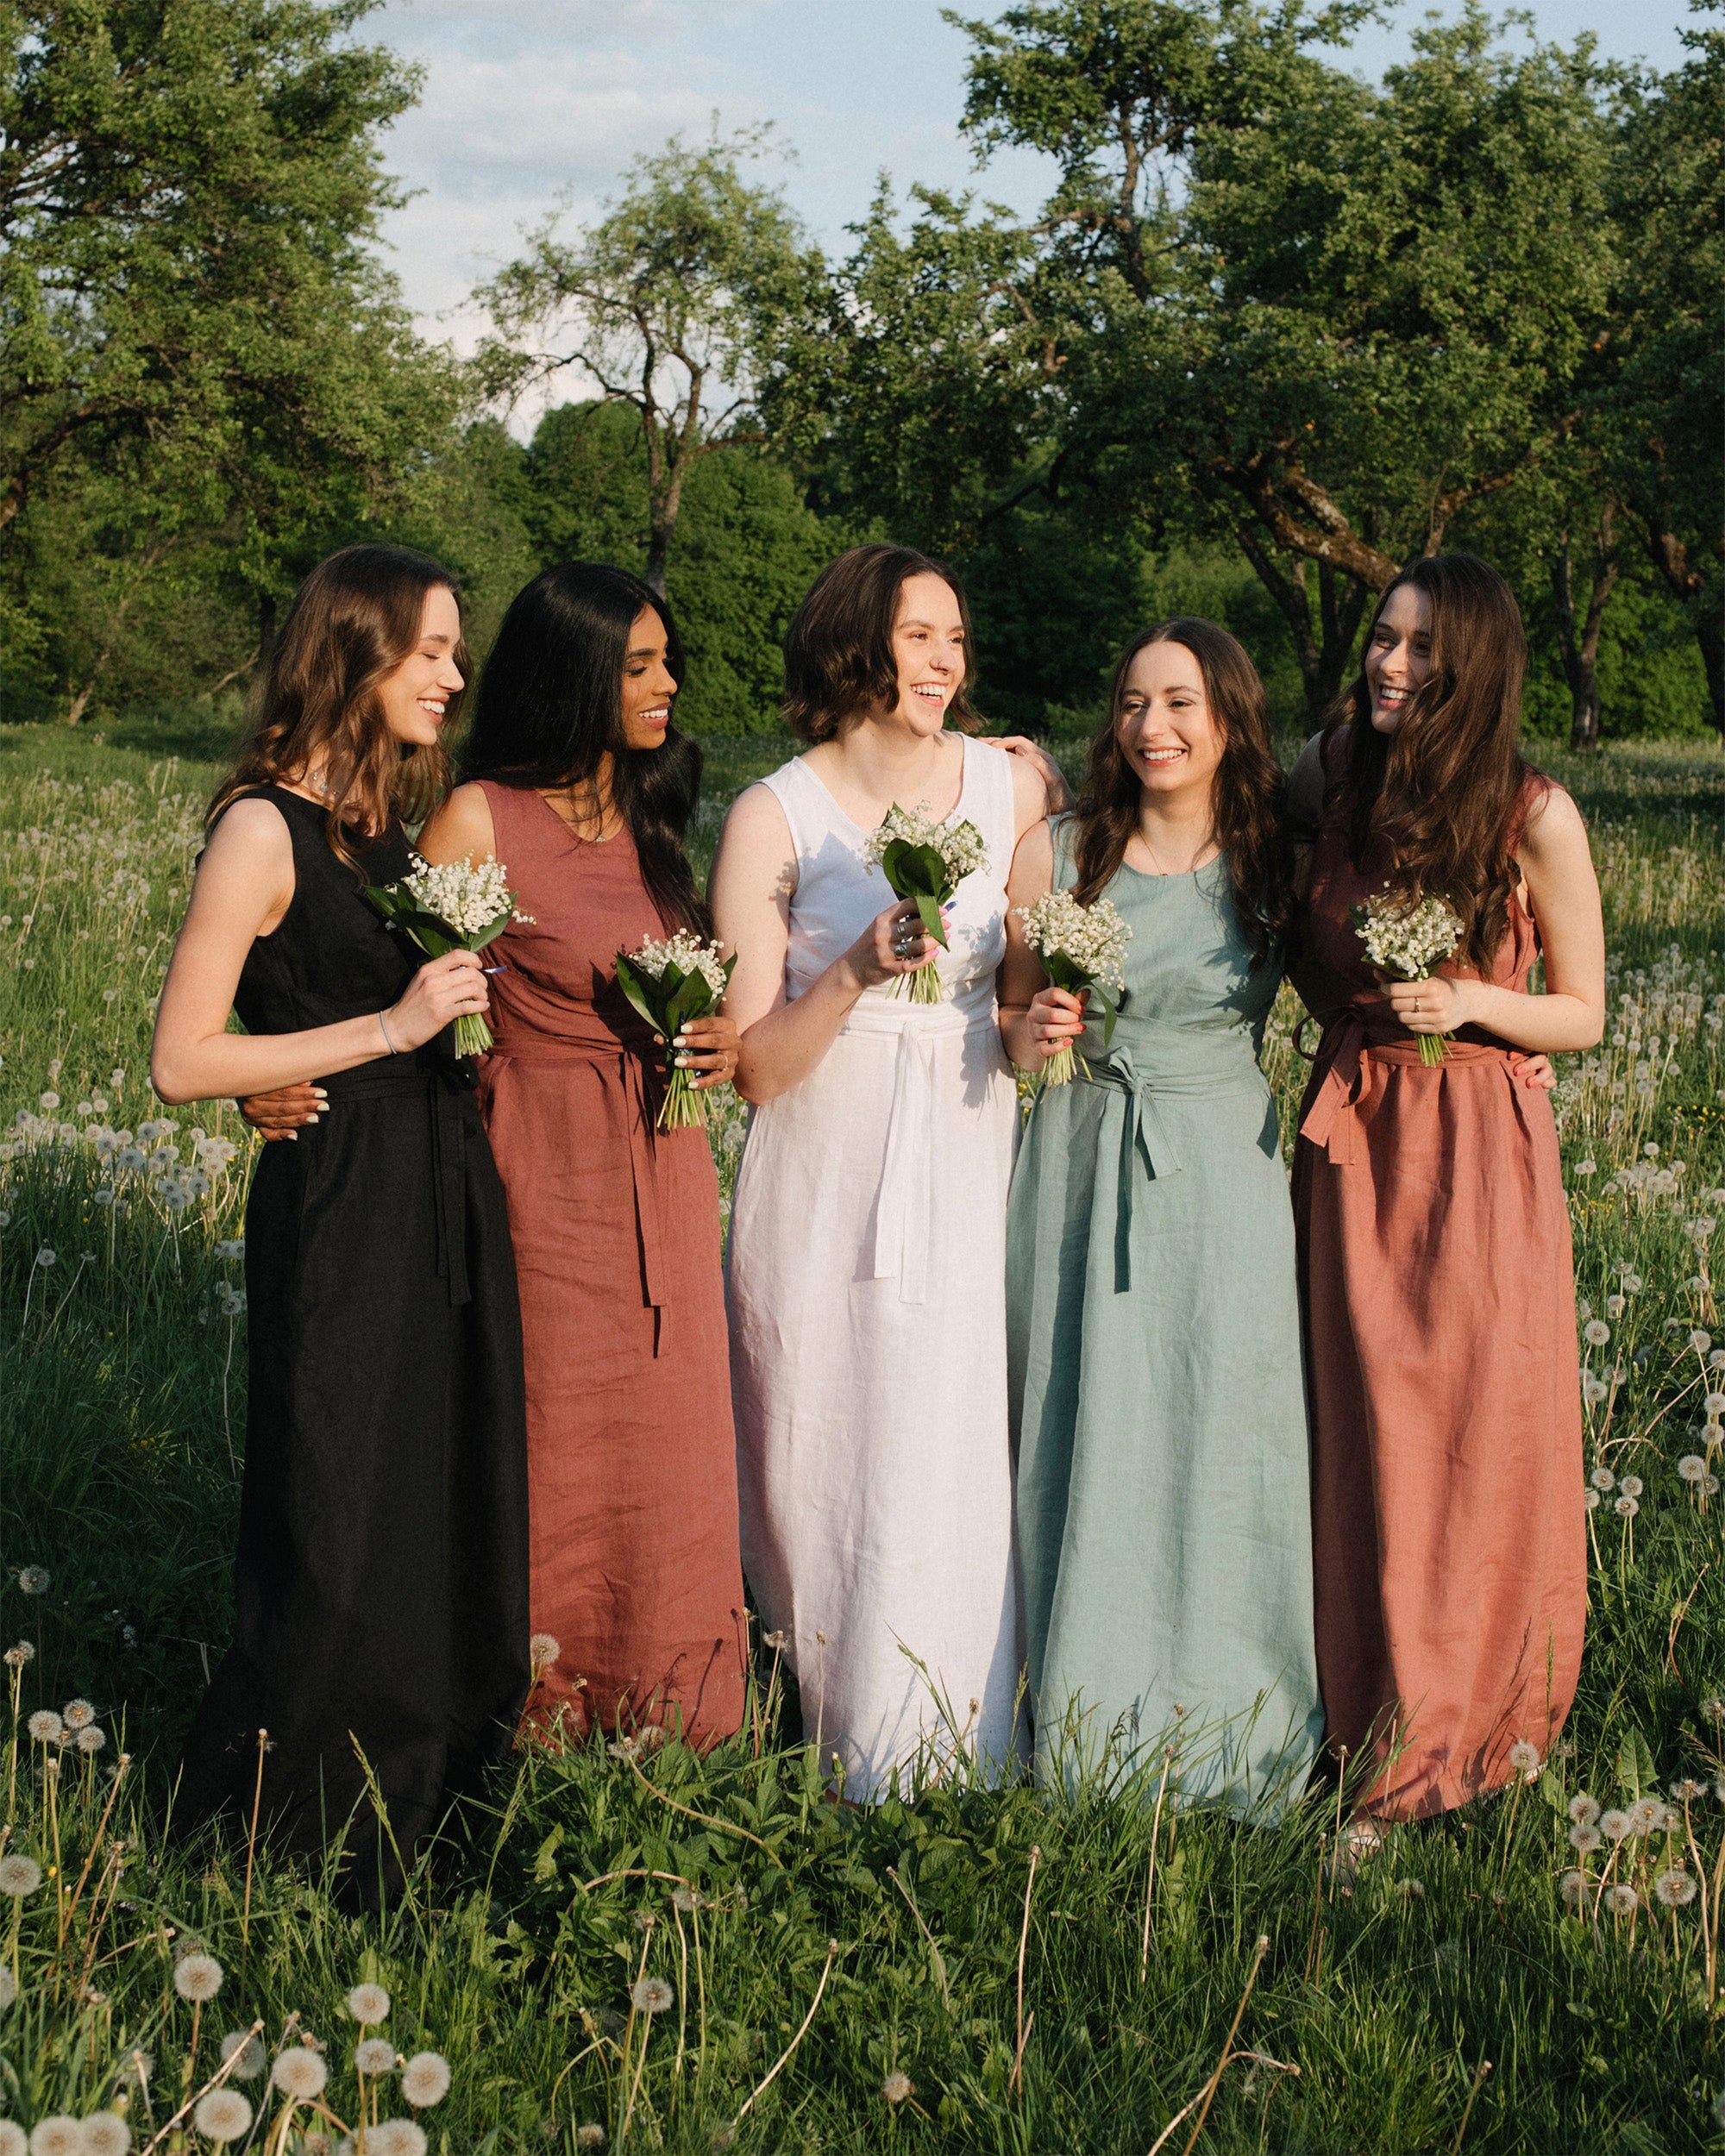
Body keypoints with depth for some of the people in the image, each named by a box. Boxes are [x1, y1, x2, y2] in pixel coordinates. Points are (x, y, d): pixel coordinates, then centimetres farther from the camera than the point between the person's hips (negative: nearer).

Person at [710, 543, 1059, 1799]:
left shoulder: (1012, 787, 2)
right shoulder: (774, 818, -5)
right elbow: (754, 1070, -7)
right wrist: (854, 972, -22)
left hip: (969, 1175, 2)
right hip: (827, 1188, -1)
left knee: (948, 1469, -2)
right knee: (820, 1468, 3)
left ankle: (934, 1763, 15)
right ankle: (826, 1748, 21)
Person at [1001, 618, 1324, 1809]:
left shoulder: (1277, 865, 2)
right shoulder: (1056, 854, 1)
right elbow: (1011, 1026, 10)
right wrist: (1032, 1031, -11)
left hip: (1223, 1175, 0)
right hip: (1084, 1165, 0)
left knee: (1219, 1441, 0)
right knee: (1087, 1440, 2)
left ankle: (1224, 1748, 14)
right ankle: (1090, 1743, 15)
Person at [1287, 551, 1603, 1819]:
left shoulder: (1536, 819, -7)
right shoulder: (1332, 791, 3)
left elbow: (1583, 1015, 0)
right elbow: (1315, 978, 18)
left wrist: (1471, 1000, -18)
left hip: (1480, 1150, -3)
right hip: (1352, 1138, 3)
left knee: (1483, 1431, 1)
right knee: (1368, 1429, 7)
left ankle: (1471, 1727, 16)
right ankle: (1380, 1710, 21)